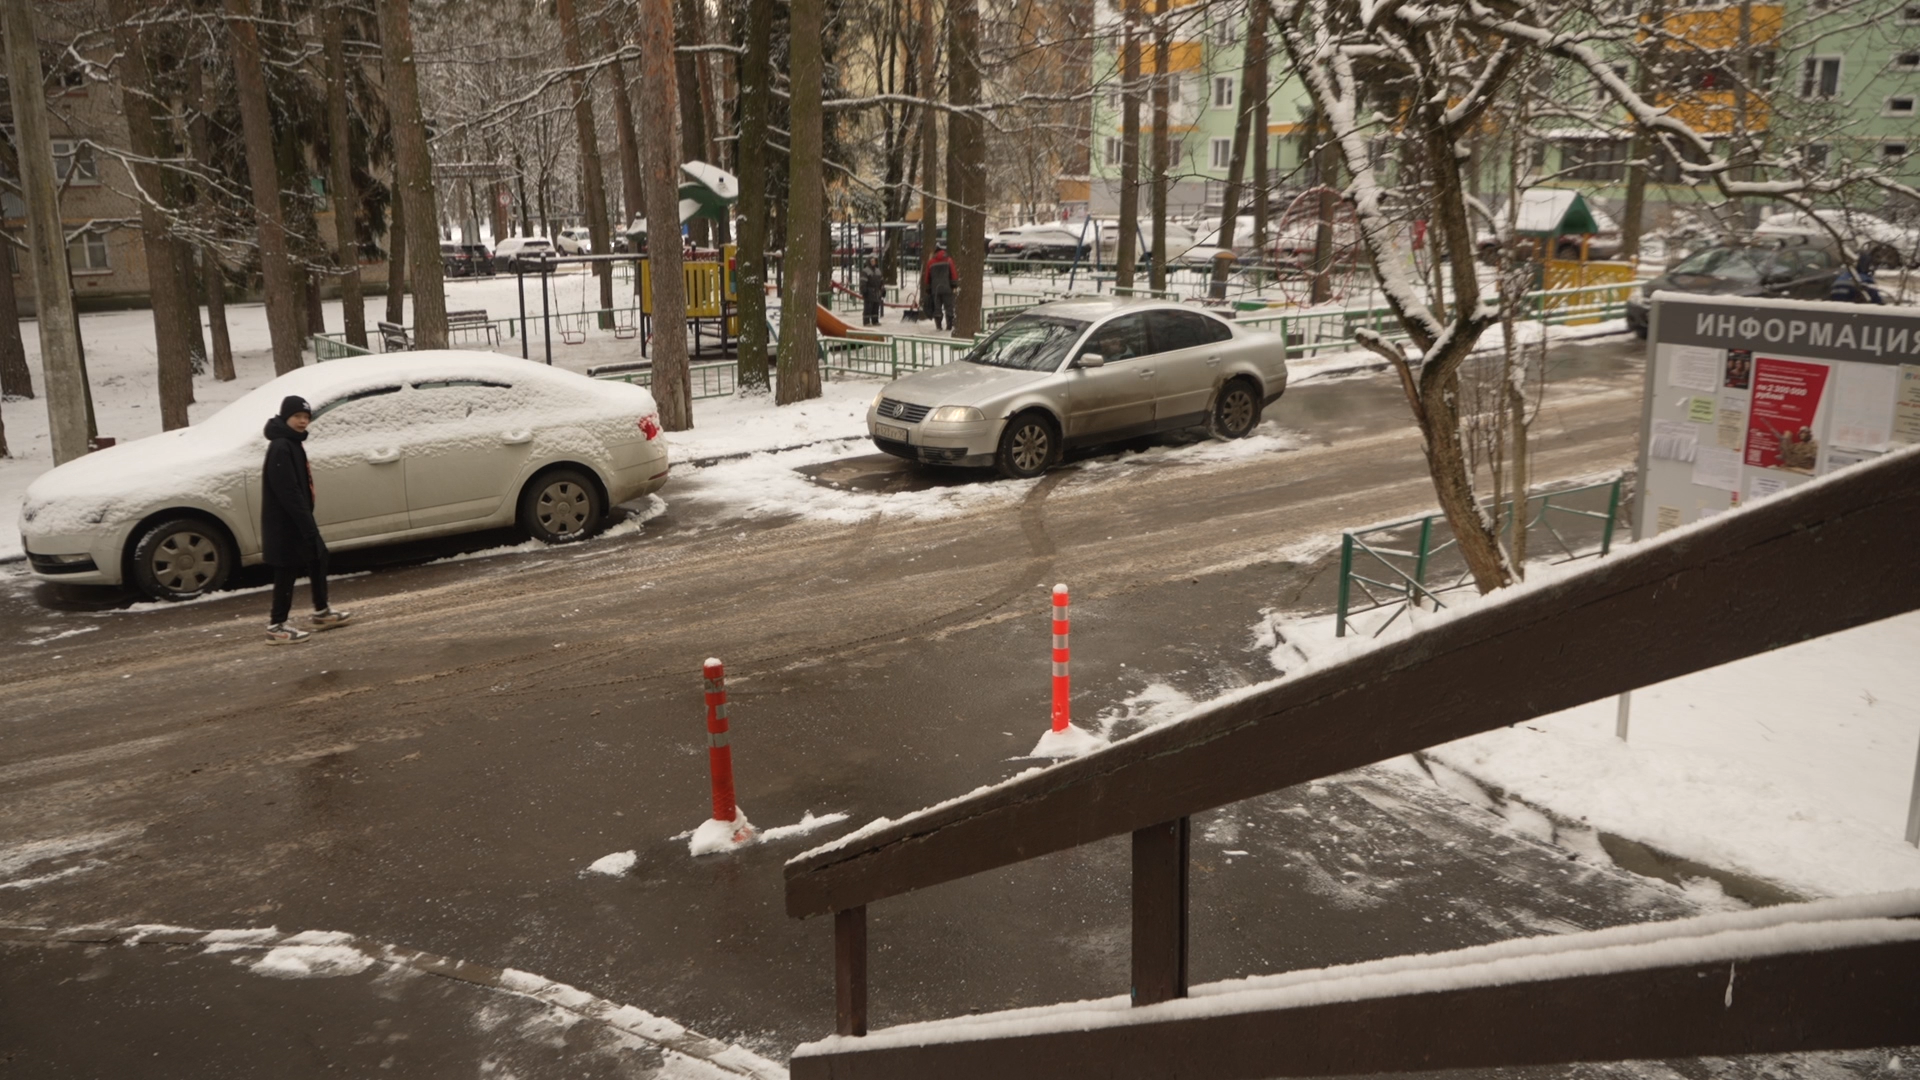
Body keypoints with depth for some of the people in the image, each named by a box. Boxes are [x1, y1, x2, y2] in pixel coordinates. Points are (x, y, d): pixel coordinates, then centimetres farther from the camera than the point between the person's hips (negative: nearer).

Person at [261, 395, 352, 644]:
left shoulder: (292, 444, 13)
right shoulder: (281, 448, -20)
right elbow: (288, 492, -25)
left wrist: (308, 521, 20)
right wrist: (307, 525, -25)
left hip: (296, 521, 11)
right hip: (285, 523, -10)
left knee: (318, 558, 19)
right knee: (287, 571, -3)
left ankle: (322, 613, 32)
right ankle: (276, 627, 5)